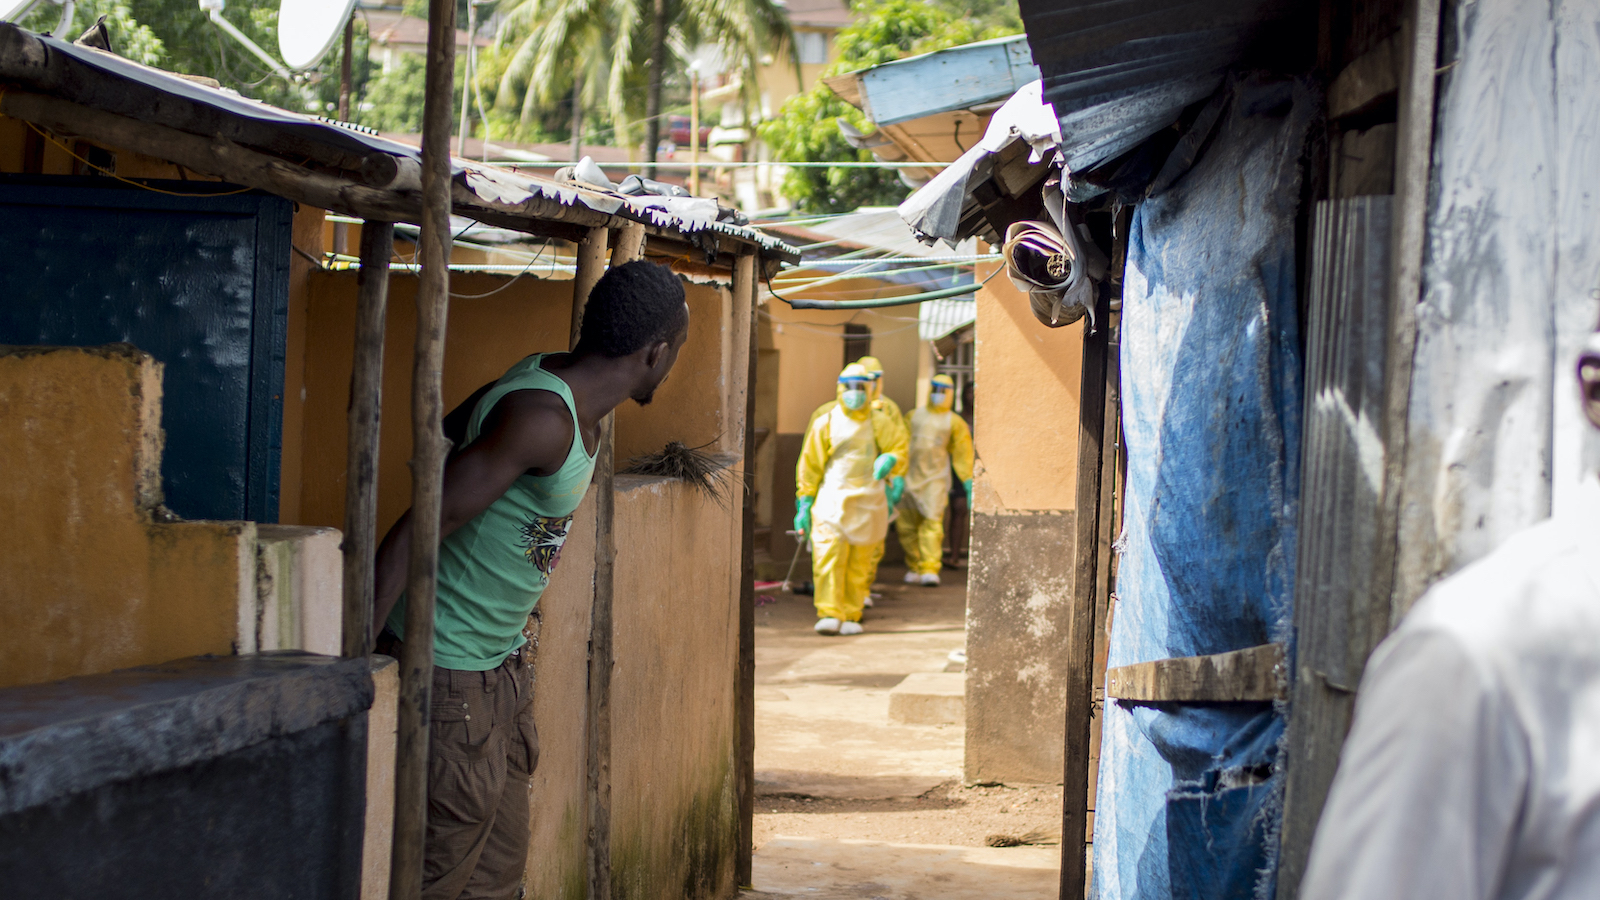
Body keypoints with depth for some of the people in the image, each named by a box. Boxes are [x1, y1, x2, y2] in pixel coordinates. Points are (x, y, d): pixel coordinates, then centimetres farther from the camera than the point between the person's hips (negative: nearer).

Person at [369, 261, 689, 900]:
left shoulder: (547, 377, 4)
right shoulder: (544, 418, -25)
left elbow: (445, 432, 21)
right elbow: (416, 532, -27)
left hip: (504, 663, 10)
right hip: (450, 672, -10)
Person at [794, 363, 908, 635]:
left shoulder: (880, 423, 8)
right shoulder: (825, 423, 5)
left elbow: (899, 448, 3)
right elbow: (810, 465, 7)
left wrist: (888, 461, -22)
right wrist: (804, 502, 3)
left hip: (867, 503, 2)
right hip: (832, 498, -1)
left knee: (859, 561, 4)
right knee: (828, 555, -15)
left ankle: (851, 615, 11)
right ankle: (829, 613, -15)